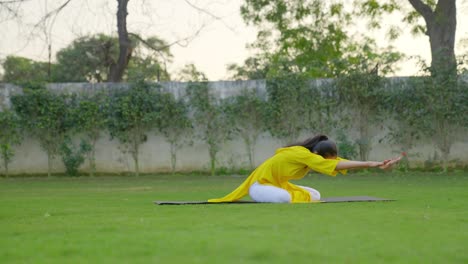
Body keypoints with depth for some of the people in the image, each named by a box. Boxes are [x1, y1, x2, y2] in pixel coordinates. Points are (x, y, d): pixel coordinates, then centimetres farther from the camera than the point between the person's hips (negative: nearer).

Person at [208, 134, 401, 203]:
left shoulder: (316, 154, -4)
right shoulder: (304, 155, -30)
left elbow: (342, 163, -10)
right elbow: (338, 166, -36)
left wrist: (376, 165, -19)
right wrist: (370, 164, -38)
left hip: (278, 184, 9)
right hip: (260, 184, -9)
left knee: (315, 195, 1)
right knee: (285, 198, -39)